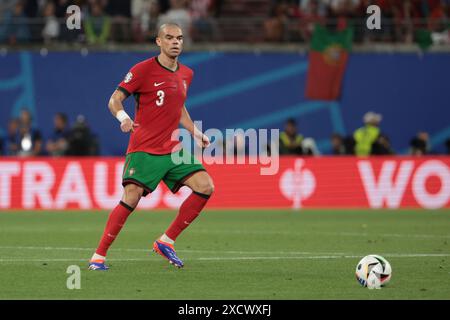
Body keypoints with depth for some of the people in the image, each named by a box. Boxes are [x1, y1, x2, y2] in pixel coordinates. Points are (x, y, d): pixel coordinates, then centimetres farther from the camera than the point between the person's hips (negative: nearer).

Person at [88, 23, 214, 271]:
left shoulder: (186, 74, 13)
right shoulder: (143, 69, -7)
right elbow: (115, 99, -7)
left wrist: (195, 132, 17)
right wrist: (122, 117, -28)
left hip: (174, 150, 6)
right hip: (144, 150, -6)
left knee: (205, 187, -8)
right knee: (131, 199, -17)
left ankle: (166, 241, 2)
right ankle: (98, 255, -5)